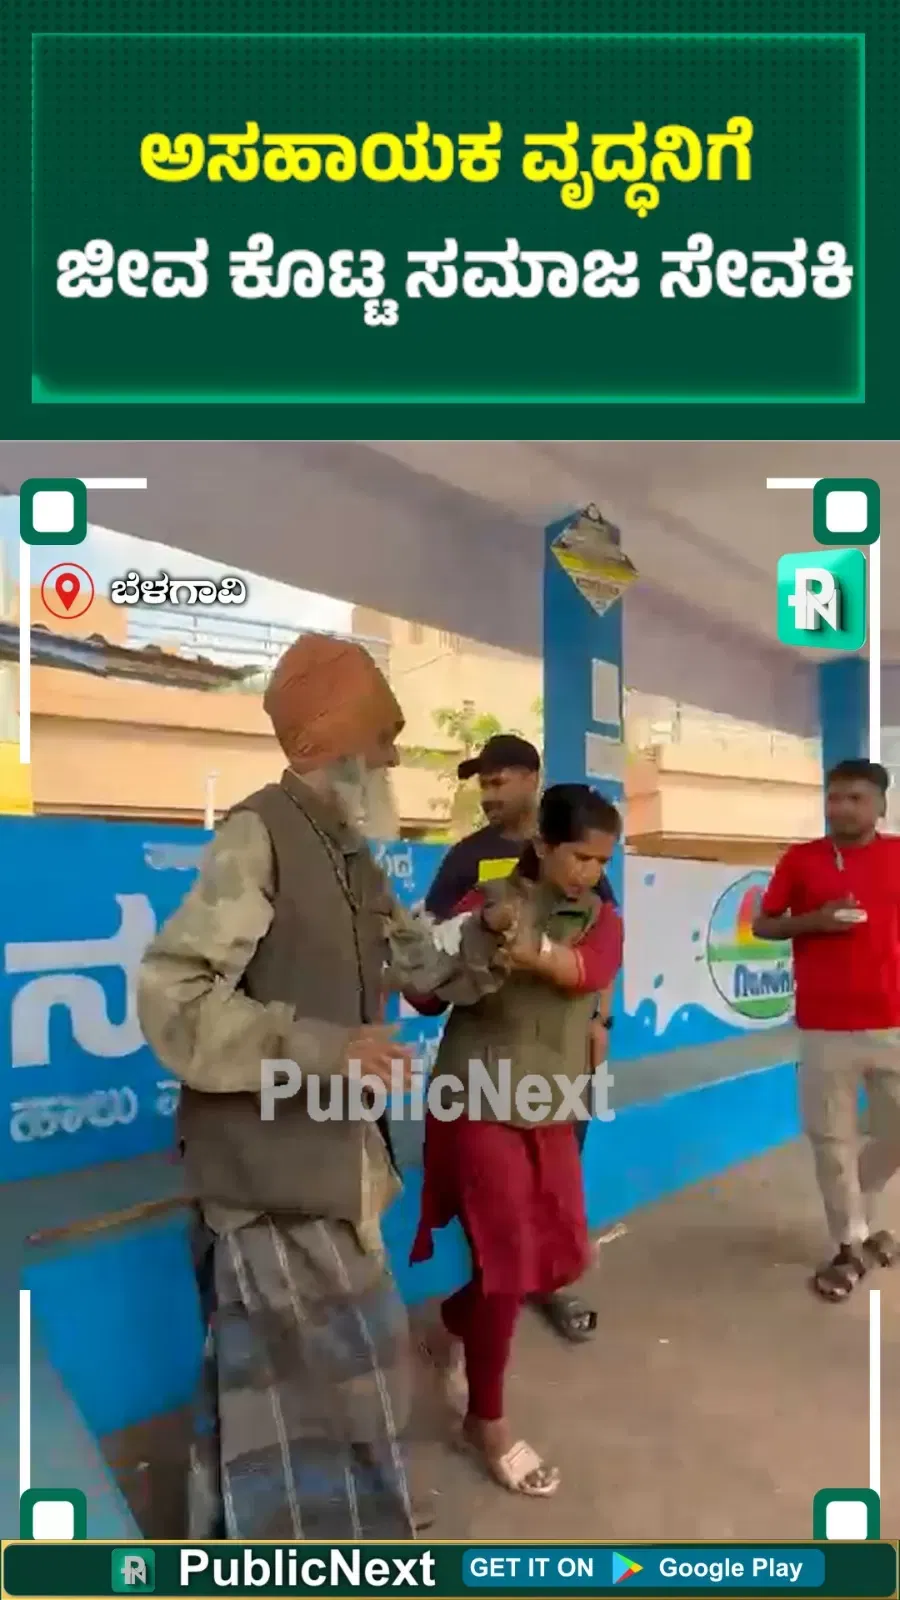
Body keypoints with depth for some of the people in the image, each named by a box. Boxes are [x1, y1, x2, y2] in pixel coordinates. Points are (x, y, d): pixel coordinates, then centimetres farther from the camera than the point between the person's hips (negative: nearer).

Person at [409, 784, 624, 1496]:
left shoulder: (603, 920, 2)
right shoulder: (487, 903, -9)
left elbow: (587, 971, -22)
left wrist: (526, 947, -41)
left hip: (551, 1110, 6)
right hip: (479, 1102, -5)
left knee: (561, 1256, 15)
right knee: (507, 1259, -1)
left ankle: (454, 1323, 42)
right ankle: (487, 1419, 23)